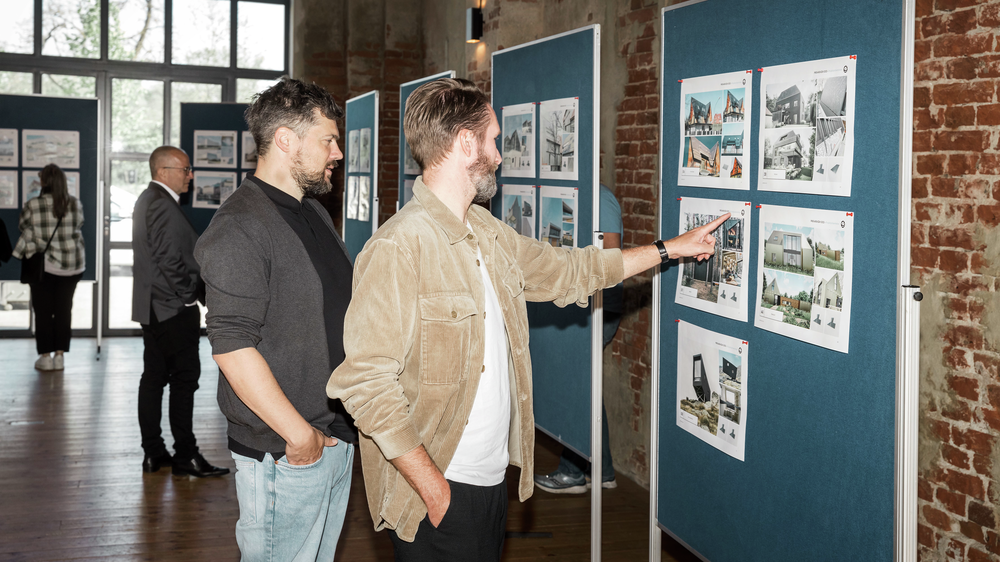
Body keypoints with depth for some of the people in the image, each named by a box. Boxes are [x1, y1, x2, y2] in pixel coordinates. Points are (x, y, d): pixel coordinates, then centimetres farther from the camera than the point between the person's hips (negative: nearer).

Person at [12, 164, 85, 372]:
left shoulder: (32, 206, -12)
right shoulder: (75, 204, -4)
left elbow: (23, 226, 3)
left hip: (41, 265, -2)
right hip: (72, 264, 2)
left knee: (43, 311, 7)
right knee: (64, 309, 9)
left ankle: (45, 356, 9)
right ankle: (60, 354, 9)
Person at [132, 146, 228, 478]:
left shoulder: (148, 200, 17)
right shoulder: (163, 205, -16)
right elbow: (170, 259, -22)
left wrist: (194, 292, 16)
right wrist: (192, 294, -12)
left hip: (153, 307, 10)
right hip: (174, 308, -10)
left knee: (154, 377, 10)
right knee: (184, 377, -6)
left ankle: (153, 453, 15)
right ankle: (185, 456, -3)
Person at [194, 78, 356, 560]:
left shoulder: (314, 212, 14)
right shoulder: (239, 227, -17)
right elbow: (232, 346, -24)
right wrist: (300, 435, -21)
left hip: (339, 436, 9)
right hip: (284, 453, -9)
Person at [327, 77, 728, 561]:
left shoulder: (488, 233, 10)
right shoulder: (399, 248, -21)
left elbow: (566, 271, 24)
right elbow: (365, 381, -25)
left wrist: (670, 249, 27)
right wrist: (433, 487, -23)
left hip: (492, 479, 9)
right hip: (438, 491, -9)